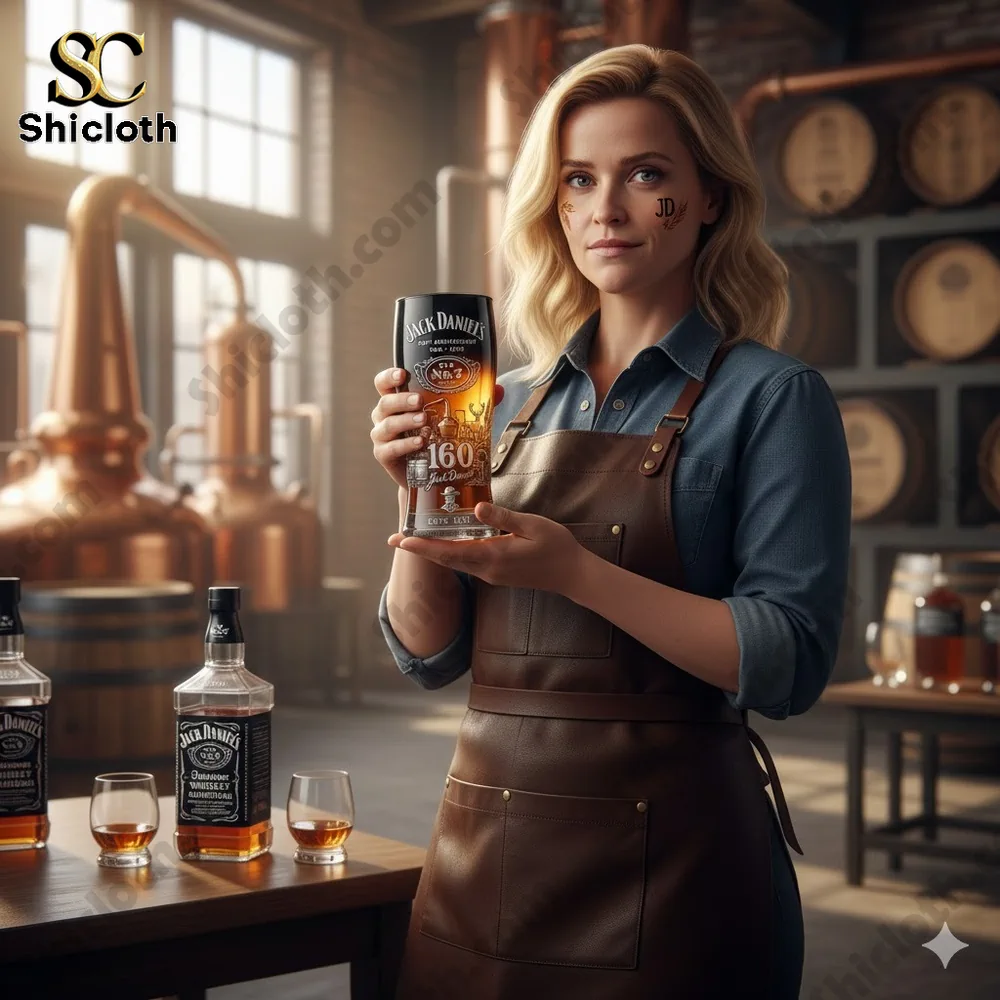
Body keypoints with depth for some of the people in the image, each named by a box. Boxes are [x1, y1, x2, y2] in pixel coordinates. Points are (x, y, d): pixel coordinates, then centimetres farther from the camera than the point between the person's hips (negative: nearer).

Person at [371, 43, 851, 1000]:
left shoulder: (770, 398, -6)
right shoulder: (516, 401, 8)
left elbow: (790, 665, -15)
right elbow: (430, 653, 7)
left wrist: (576, 571, -24)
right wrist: (416, 492, -9)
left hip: (668, 861, -4)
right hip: (484, 849, 5)